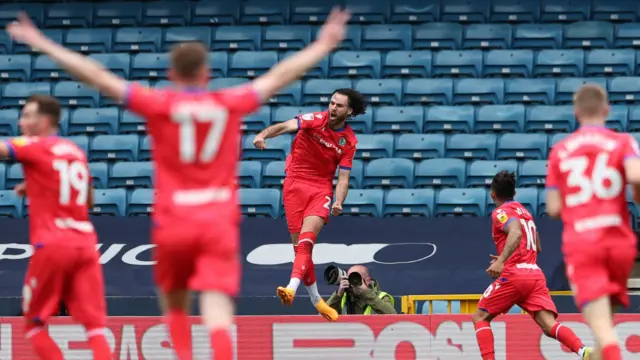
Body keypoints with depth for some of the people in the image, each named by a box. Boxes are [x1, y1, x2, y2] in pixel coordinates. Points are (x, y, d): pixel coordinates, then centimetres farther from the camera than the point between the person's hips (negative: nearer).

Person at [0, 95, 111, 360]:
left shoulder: (34, 147, -3)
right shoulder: (76, 151, 17)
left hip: (52, 244, -5)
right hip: (85, 243, 5)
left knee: (34, 323, 8)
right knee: (94, 324, 0)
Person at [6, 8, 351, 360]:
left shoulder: (160, 104, -3)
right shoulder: (230, 104, 3)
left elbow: (97, 76, -4)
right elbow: (280, 76, 14)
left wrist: (42, 43, 1)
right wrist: (323, 45, 28)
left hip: (173, 225, 0)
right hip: (220, 223, 0)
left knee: (175, 307, 20)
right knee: (217, 312, -10)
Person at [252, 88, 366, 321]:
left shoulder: (349, 141, 0)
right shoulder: (314, 120, -6)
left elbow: (343, 177, 0)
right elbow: (285, 126, -24)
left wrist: (338, 202, -19)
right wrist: (263, 135, -45)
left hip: (321, 189, 0)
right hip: (295, 184, 0)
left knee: (306, 239, -22)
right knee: (299, 244, 1)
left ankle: (292, 288, -39)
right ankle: (316, 300, 14)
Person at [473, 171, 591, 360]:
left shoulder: (501, 212, 1)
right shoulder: (524, 211, 25)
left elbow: (516, 233, -21)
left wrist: (501, 261, -31)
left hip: (513, 275, -6)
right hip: (536, 275, 6)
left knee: (480, 317, 10)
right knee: (550, 326, -9)